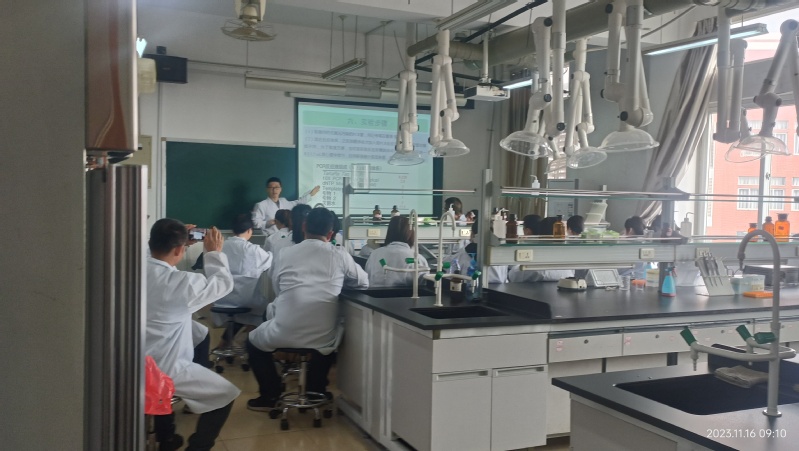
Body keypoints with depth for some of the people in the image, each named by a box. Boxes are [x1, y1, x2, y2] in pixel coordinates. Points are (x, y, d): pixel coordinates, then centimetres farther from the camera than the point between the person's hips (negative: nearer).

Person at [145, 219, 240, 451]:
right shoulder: (183, 283, -23)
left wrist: (176, 238, 14)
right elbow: (224, 283, -6)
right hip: (163, 370, -7)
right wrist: (214, 253, 7)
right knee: (226, 394, 9)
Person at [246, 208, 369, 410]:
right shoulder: (340, 255, 1)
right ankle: (316, 391, 39)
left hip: (284, 334, -1)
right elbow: (364, 282, 16)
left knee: (254, 341, 32)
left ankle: (270, 395, 31)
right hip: (323, 337, 1)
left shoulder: (285, 253, 4)